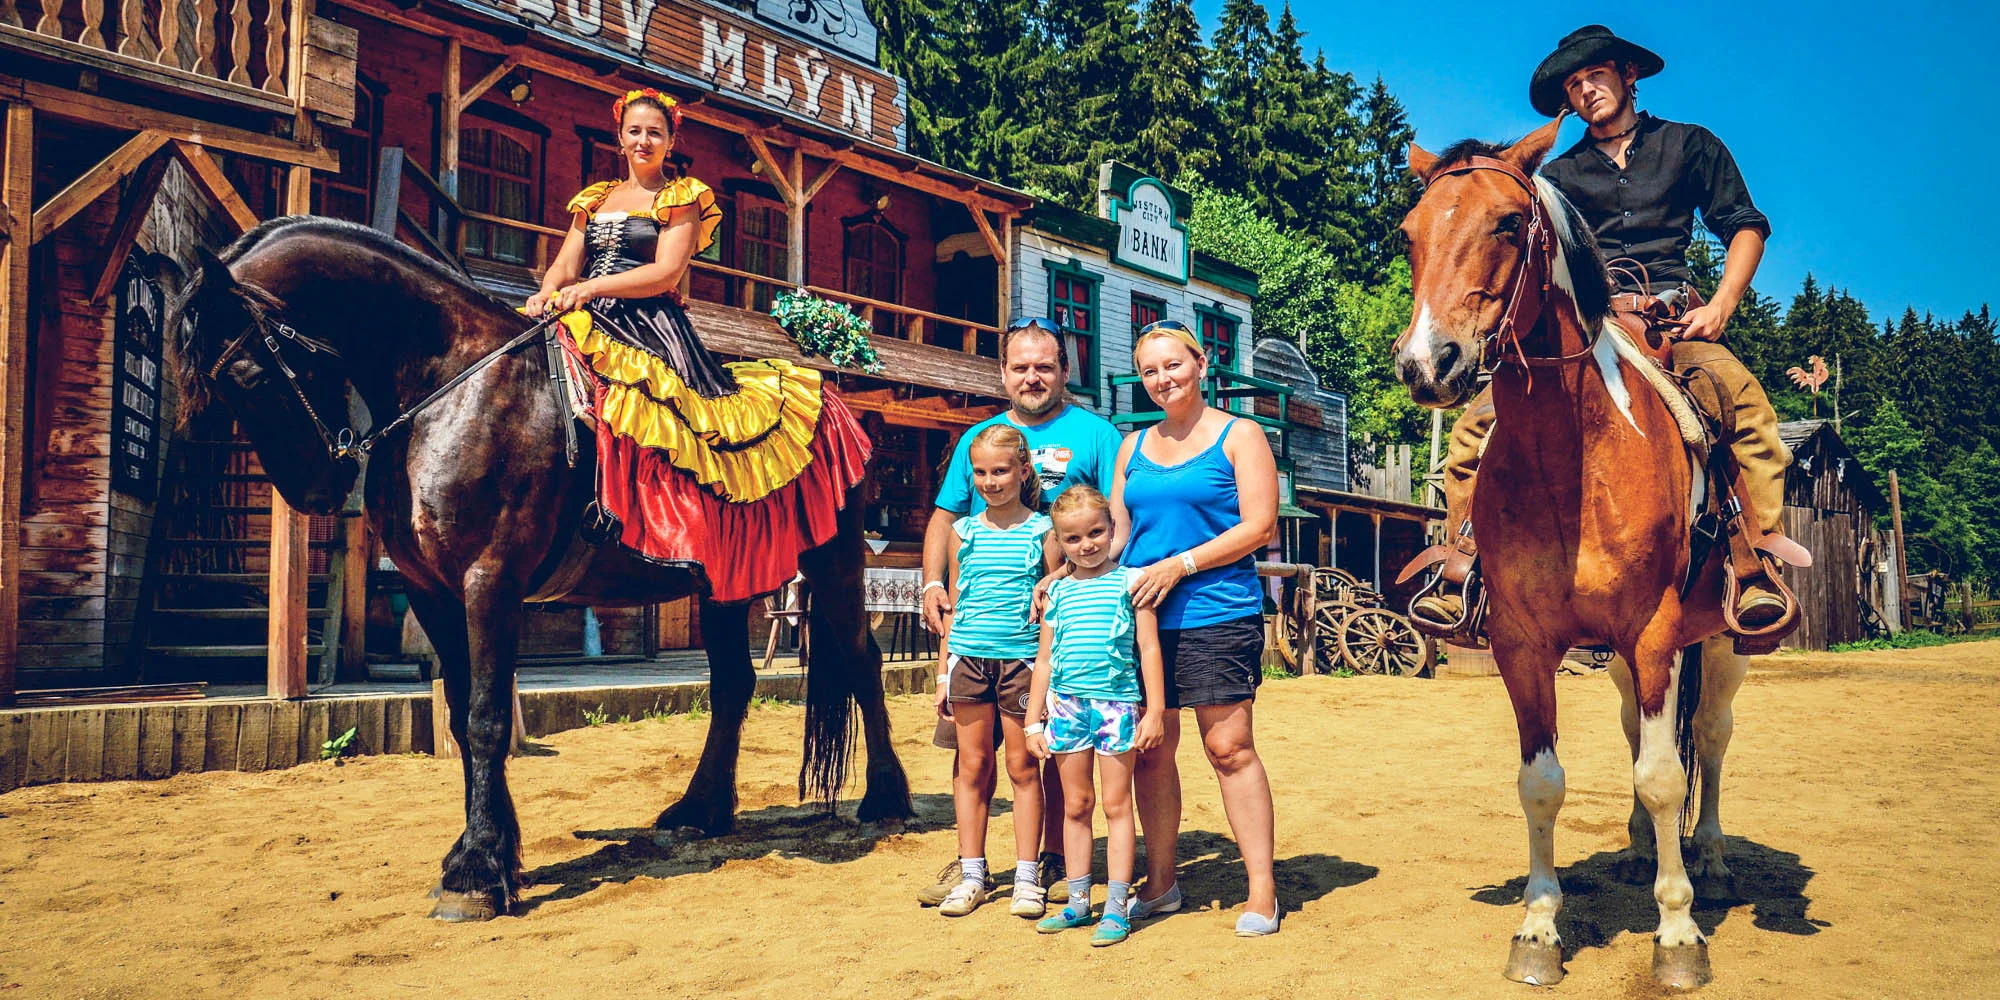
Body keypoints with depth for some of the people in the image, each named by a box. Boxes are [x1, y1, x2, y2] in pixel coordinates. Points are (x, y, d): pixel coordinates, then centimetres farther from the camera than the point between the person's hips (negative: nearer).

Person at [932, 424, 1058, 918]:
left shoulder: (1043, 531, 1)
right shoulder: (964, 531, 9)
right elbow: (953, 606, 13)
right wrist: (943, 674, 10)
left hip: (1022, 659, -3)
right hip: (968, 656, 3)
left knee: (1023, 767, 4)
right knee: (972, 766, 7)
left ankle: (1027, 877, 14)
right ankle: (972, 875, 16)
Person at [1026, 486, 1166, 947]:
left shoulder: (1130, 581, 0)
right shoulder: (1057, 591, 10)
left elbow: (1149, 648, -2)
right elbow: (1044, 658, 14)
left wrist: (1155, 710, -7)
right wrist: (1034, 720, 11)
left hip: (1118, 705, -4)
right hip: (1066, 704, 4)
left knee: (1116, 805, 2)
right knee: (1075, 806, 11)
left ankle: (1117, 907, 8)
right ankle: (1077, 903, 21)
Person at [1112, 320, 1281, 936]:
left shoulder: (1239, 436, 1)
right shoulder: (1133, 446, 16)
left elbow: (1259, 526, -8)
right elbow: (1117, 533, 15)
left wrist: (1178, 565, -15)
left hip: (1218, 615, -5)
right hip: (1143, 617, 5)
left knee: (1229, 748, -4)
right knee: (1150, 752, 8)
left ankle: (1262, 892, 5)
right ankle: (1160, 885, 21)